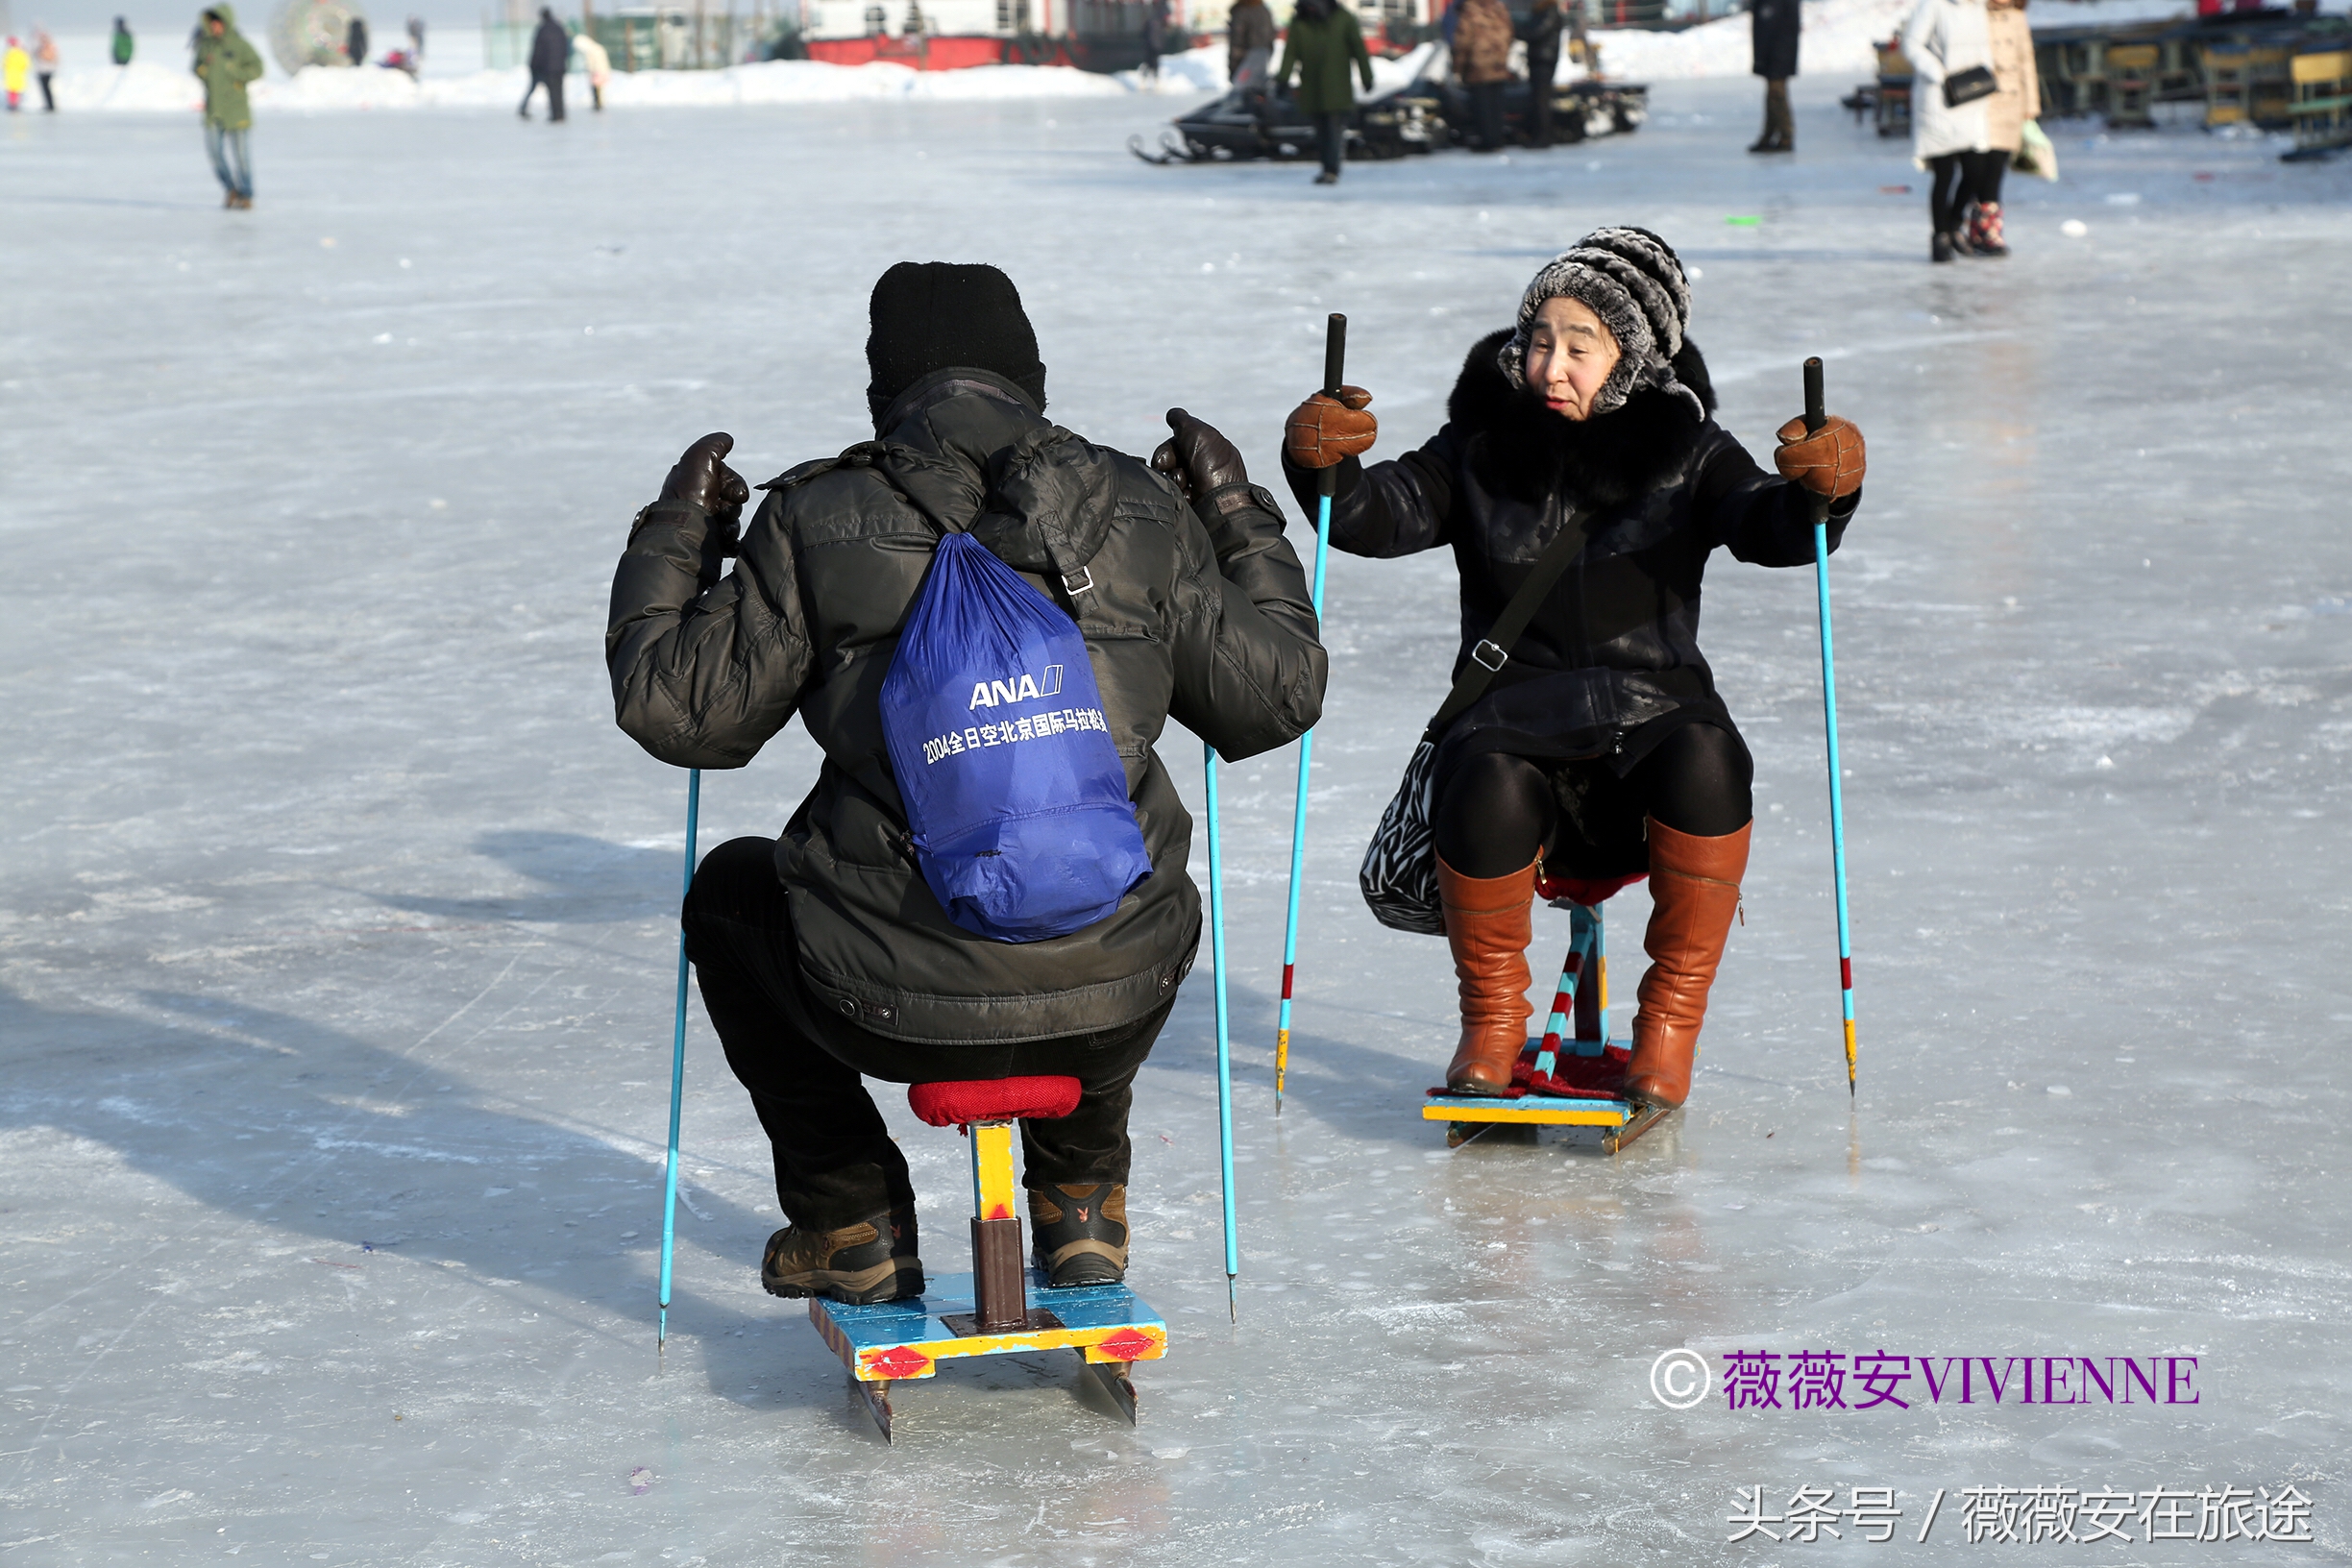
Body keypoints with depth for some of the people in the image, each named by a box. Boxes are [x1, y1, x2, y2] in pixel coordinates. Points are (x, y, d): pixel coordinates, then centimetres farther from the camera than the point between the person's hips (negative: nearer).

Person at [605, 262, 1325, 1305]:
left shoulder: (814, 523, -4)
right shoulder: (1143, 514, 2)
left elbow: (677, 709, 3)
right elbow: (1276, 699, 10)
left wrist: (675, 537, 19)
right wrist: (1239, 517, 25)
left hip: (894, 1006, -2)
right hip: (1113, 1003, 2)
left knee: (732, 888, 31)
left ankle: (853, 1229, 29)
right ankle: (1081, 1214, 36)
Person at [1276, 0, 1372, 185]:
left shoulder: (1344, 18, -2)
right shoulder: (1299, 21, 4)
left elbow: (1359, 48, 1)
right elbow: (1291, 51, -2)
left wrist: (1366, 77, 1)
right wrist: (1283, 76, -16)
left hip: (1337, 86, -3)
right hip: (1312, 89, 3)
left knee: (1335, 127, -11)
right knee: (1321, 129, 8)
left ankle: (1332, 171, -16)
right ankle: (1328, 168, 17)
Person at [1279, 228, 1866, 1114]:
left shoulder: (1684, 451, 5)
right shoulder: (1483, 448, 7)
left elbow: (1769, 528, -10)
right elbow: (1385, 514, -6)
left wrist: (1822, 490, -33)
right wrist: (1325, 468, -28)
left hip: (1654, 714, 0)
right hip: (1513, 716, 0)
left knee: (1704, 763, -34)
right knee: (1487, 789, -34)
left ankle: (1670, 1022, -15)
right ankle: (1492, 1021, -6)